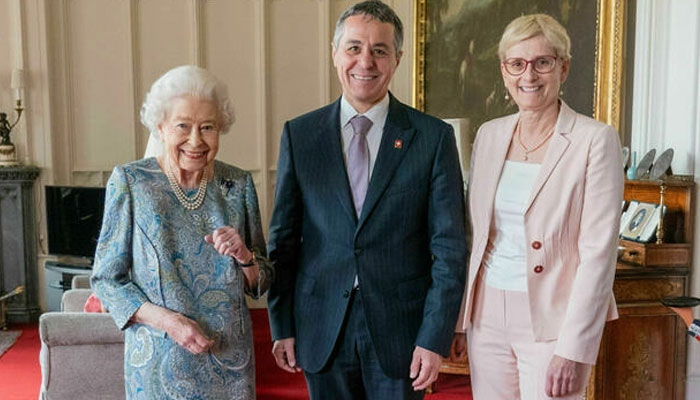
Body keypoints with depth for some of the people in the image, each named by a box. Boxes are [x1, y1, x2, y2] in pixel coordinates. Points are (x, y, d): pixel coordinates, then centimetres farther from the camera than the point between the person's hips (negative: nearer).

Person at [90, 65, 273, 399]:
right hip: (159, 362, -2)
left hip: (231, 360, 2)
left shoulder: (238, 184, -2)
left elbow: (261, 283, 4)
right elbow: (106, 280, -4)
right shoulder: (129, 181, -7)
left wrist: (244, 256, -16)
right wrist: (166, 320, -17)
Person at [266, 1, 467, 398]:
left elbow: (449, 247, -5)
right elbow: (283, 238, 3)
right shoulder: (299, 134, 1)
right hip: (322, 331, 2)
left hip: (400, 329, -1)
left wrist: (435, 337, -9)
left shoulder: (434, 137, -5)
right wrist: (282, 326, 2)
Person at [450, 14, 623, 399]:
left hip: (551, 322, -4)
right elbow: (474, 235, 9)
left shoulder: (596, 140, -10)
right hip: (488, 315, 4)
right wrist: (460, 318, 8)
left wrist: (574, 349, -16)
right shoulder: (489, 135, 5)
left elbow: (598, 253, -13)